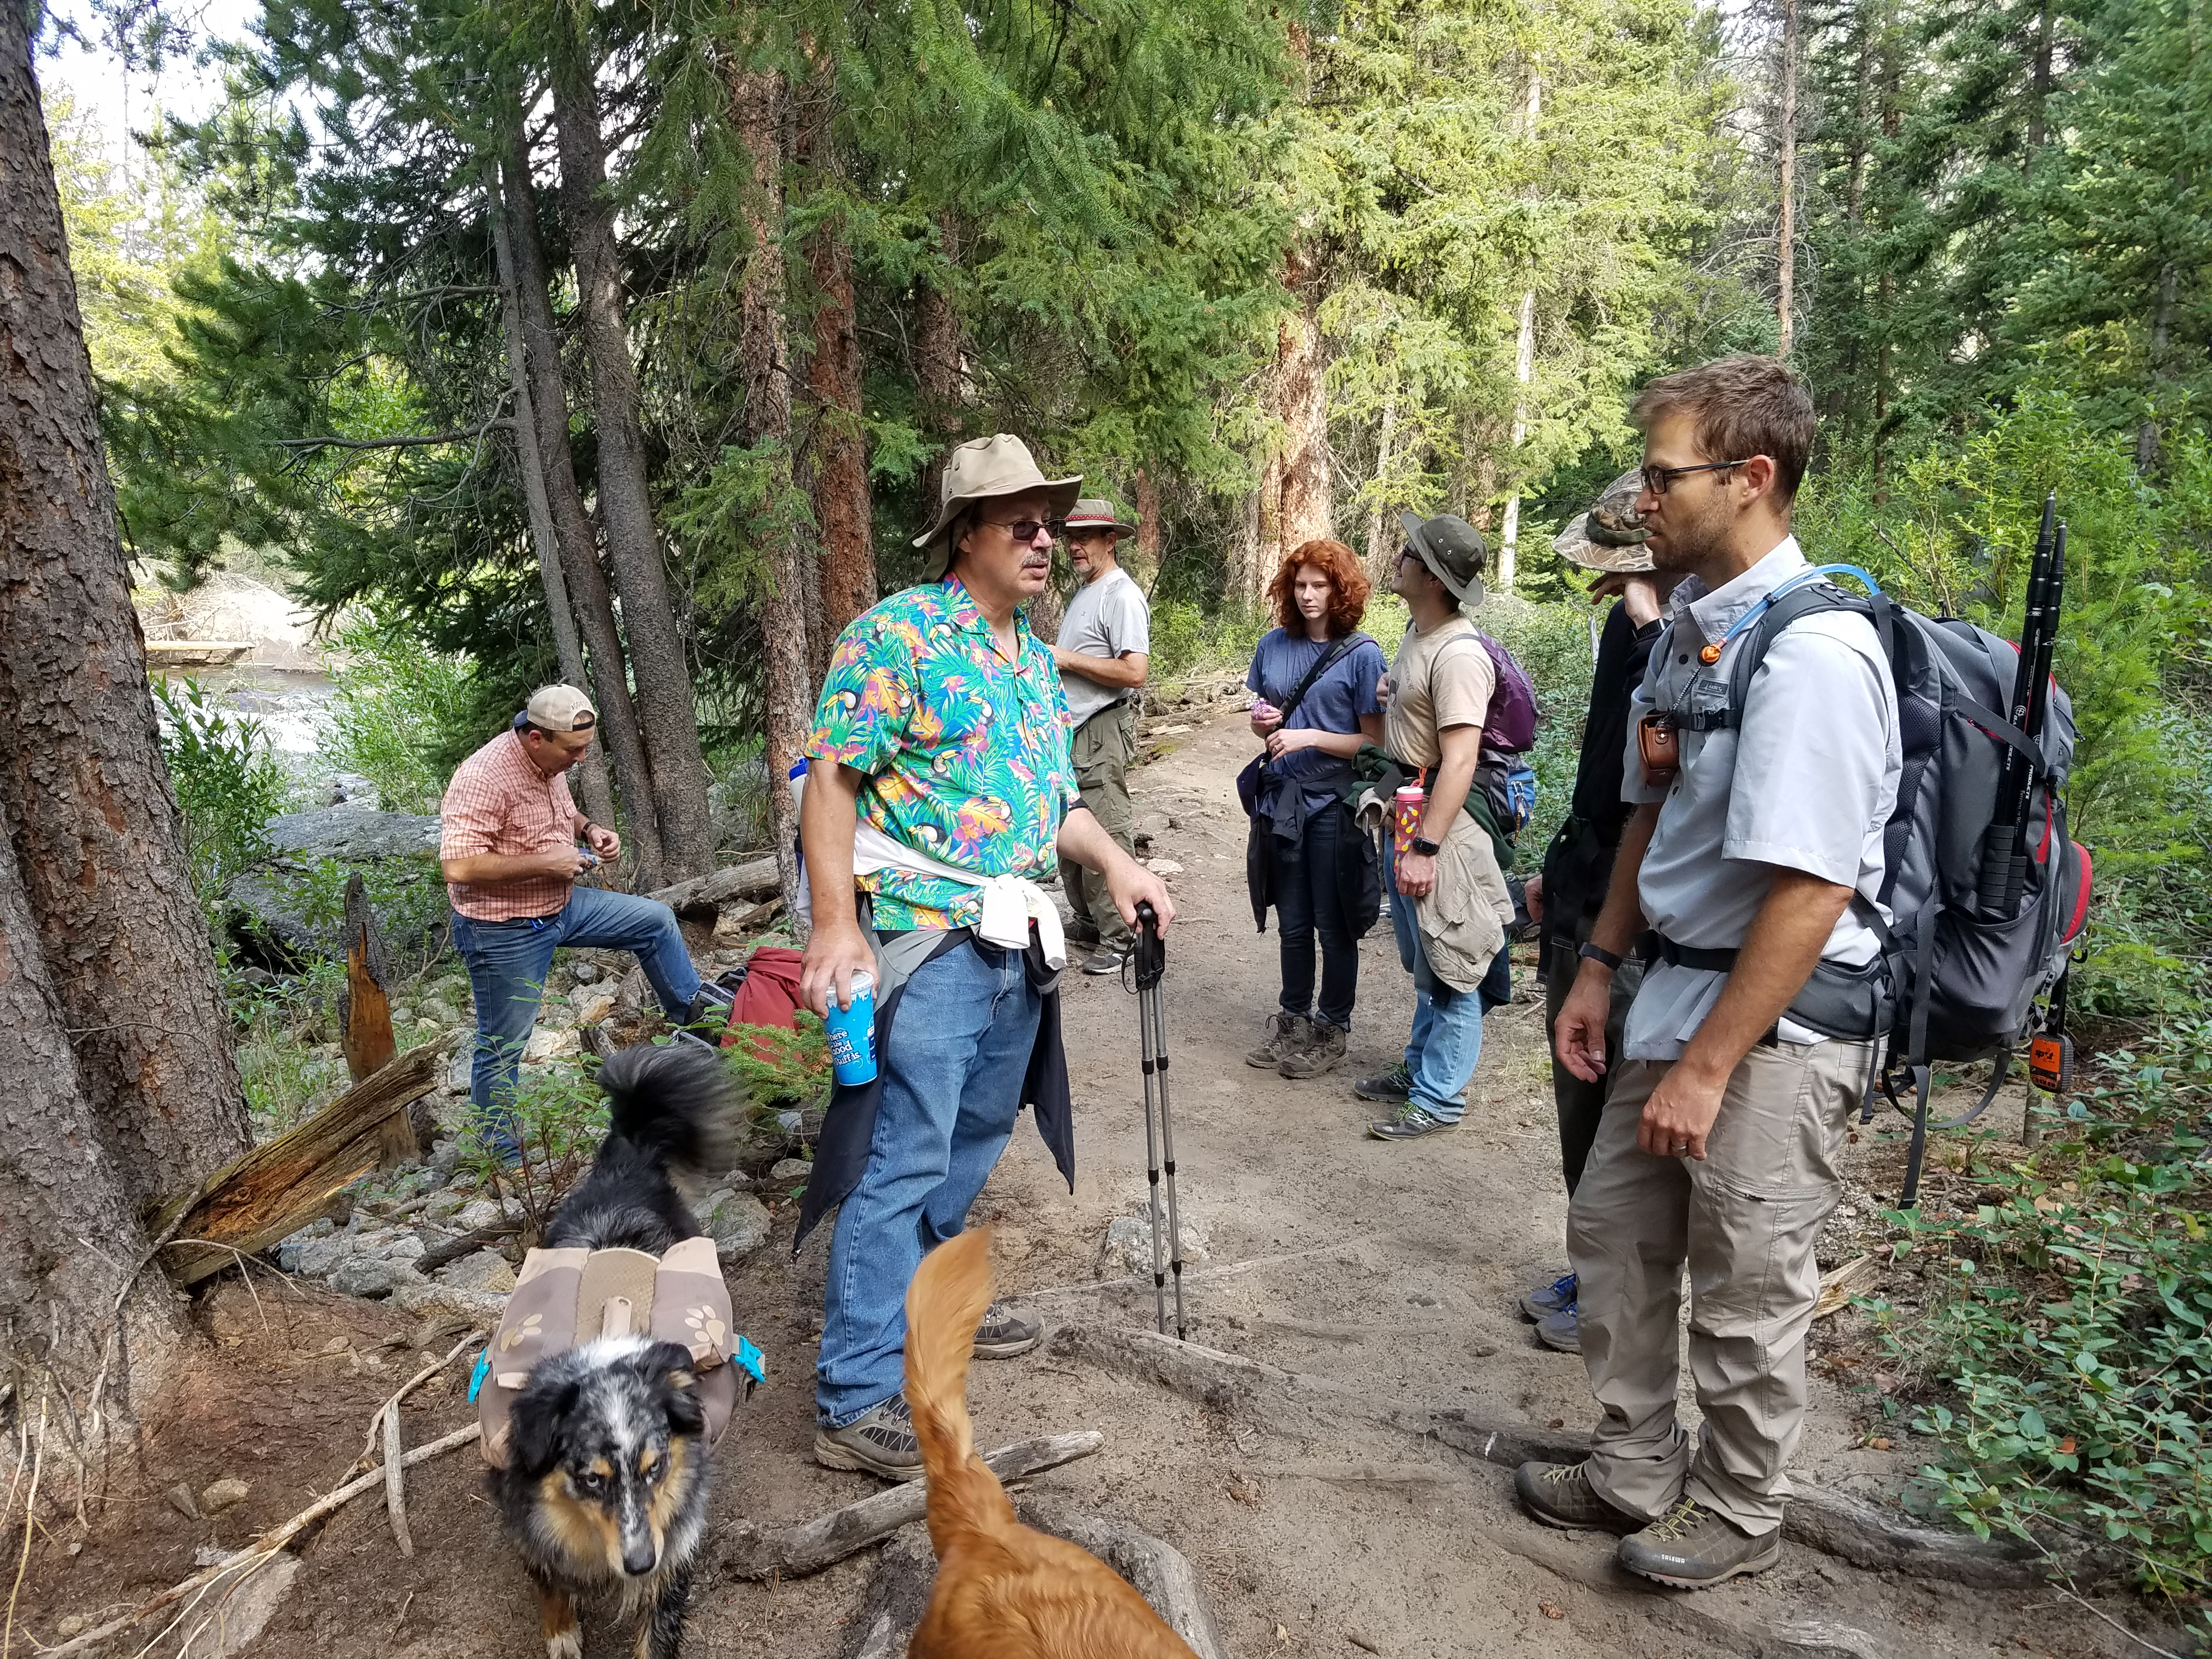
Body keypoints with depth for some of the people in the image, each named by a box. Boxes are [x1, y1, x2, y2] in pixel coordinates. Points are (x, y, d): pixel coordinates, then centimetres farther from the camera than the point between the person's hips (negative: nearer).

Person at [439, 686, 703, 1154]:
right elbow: (458, 867, -34)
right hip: (506, 933, -8)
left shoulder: (551, 762, -1)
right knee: (503, 1047, 5)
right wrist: (545, 862, -29)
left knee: (656, 920, 12)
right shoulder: (484, 778, -28)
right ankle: (500, 1157, 23)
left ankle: (694, 1016, 30)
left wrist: (588, 829, -2)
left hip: (560, 906, 8)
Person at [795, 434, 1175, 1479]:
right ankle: (859, 1397, 3)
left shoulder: (1036, 659, 16)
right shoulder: (899, 634, -10)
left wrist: (1112, 862, 7)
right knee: (905, 1158, -6)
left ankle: (924, 1304, 39)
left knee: (972, 1139, 19)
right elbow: (831, 776, -15)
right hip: (927, 940, -9)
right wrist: (837, 925, -22)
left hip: (1016, 946, 9)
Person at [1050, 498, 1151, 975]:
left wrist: (1068, 658, -17)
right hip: (1071, 728, 10)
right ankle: (1088, 922, 27)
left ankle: (1118, 939, -1)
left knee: (1106, 834, -8)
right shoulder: (1083, 592, 18)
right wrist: (1049, 659, 8)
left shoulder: (1122, 596, -13)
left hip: (1103, 729, -10)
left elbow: (1134, 672, -22)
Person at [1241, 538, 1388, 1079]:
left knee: (1332, 924, 8)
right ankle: (1293, 1021, 30)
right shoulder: (1274, 645, 5)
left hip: (1334, 805, -4)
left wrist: (1310, 737, -21)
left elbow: (1374, 741, -11)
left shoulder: (1362, 654, -9)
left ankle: (1332, 1031, 23)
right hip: (1283, 799, 4)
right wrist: (1264, 721, -7)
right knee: (1292, 922, 15)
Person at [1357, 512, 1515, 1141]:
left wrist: (1427, 848, -29)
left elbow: (1459, 761, -27)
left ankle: (1439, 1098, 11)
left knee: (1447, 971, 1)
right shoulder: (1417, 631, 10)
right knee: (1421, 965, 21)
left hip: (1439, 827, -10)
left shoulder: (1459, 654, -22)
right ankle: (1418, 1069, 34)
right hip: (1404, 820, 10)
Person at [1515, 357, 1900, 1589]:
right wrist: (1602, 965, 14)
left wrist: (1706, 1068, -20)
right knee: (1615, 1233, 17)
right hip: (1681, 984, 9)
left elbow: (1809, 893, -24)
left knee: (1747, 1292, 10)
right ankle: (1637, 1475, 38)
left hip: (1780, 1023, -8)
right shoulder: (1689, 627, 5)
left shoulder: (1810, 652, -22)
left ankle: (1737, 1515, 35)